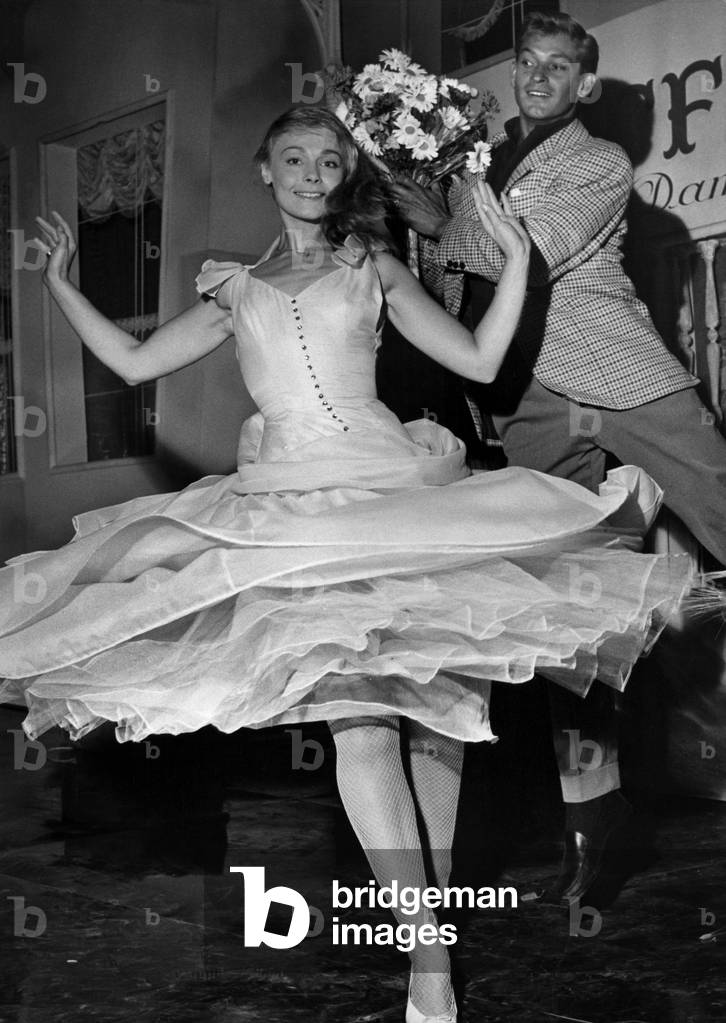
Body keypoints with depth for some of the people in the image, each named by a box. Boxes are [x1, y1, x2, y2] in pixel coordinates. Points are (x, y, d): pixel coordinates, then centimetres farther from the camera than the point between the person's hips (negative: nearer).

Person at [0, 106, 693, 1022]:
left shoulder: (374, 268, 16)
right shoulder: (237, 290, 21)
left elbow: (479, 361, 8)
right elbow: (134, 362, 18)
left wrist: (516, 255, 1)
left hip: (387, 482, 1)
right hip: (289, 500, -1)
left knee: (427, 689, -7)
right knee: (358, 702, -16)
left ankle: (432, 894, 7)